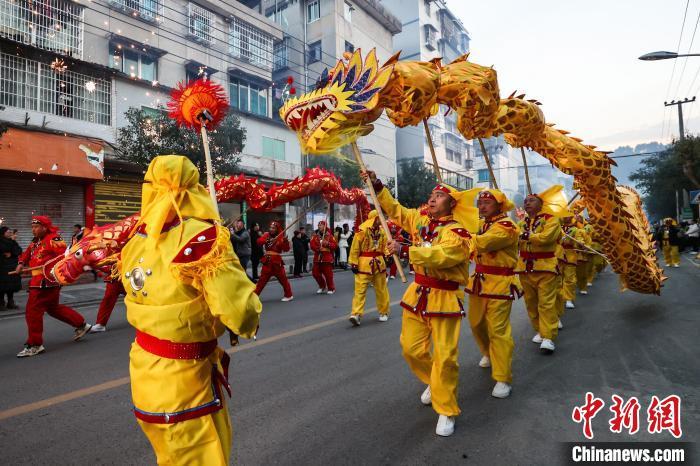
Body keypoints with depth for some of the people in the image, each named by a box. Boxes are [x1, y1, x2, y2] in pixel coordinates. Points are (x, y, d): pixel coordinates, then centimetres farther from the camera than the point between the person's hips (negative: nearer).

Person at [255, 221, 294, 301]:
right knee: (262, 279, 11)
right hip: (267, 261, 4)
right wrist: (267, 240, -24)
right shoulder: (266, 235, 7)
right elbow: (259, 241, -8)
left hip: (277, 260, -4)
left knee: (283, 278, 3)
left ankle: (289, 295, 16)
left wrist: (285, 241, -28)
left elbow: (286, 249, -13)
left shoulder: (281, 237, -4)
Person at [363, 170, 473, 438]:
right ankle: (433, 383, 39)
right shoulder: (420, 220, 6)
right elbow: (395, 209, 17)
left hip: (444, 299, -6)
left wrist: (405, 250, -40)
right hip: (417, 293, 6)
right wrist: (377, 186, 8)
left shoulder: (457, 233, -14)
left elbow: (439, 255, -31)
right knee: (412, 349, 10)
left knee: (444, 356, -5)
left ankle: (446, 412, 14)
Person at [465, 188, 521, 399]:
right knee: (476, 323, 18)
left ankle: (503, 379, 4)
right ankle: (489, 354, 44)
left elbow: (481, 242, -33)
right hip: (480, 281, 8)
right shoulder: (481, 224, 11)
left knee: (498, 330, -7)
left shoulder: (506, 226, -18)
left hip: (500, 284, -8)